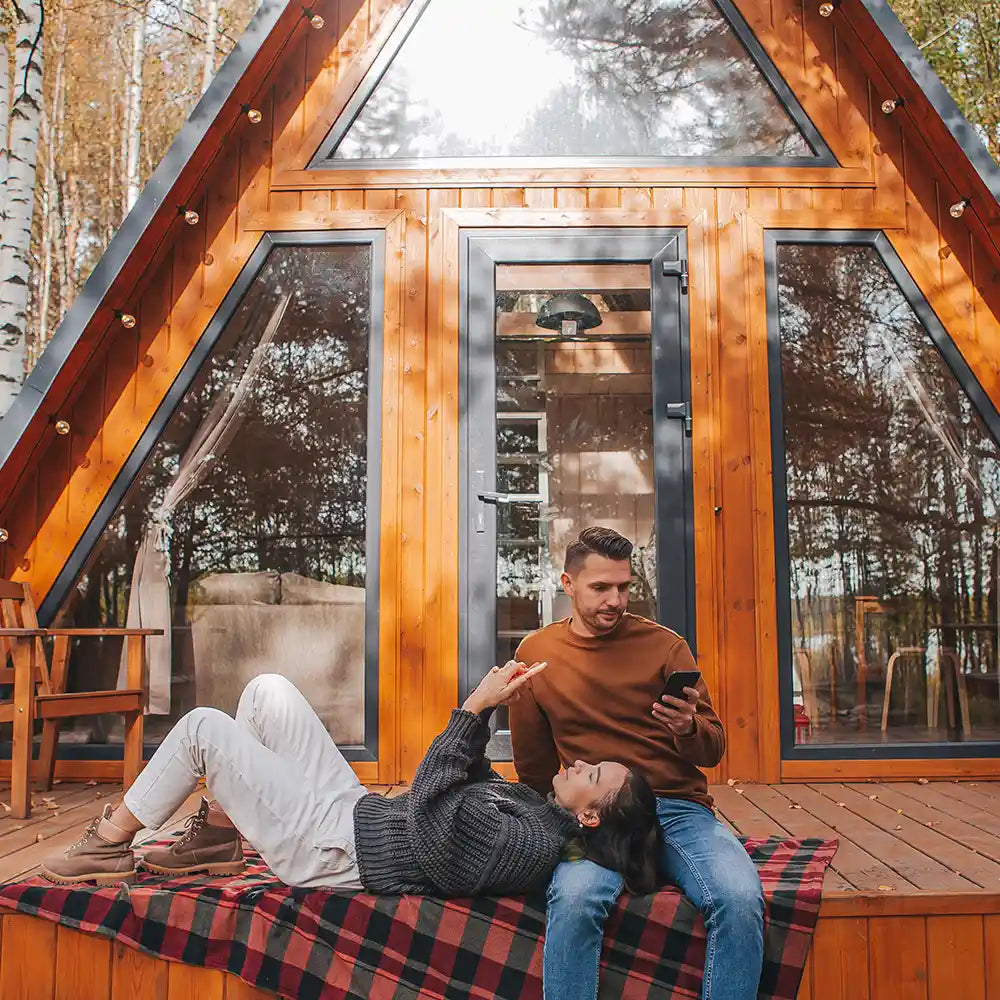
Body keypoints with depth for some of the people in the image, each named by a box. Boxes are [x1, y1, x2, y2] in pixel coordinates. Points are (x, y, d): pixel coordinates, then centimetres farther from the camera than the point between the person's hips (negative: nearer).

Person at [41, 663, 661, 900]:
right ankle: (217, 835, 21)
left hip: (330, 849, -9)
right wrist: (487, 710, -6)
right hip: (358, 810, 9)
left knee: (203, 726, -5)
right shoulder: (535, 805, 0)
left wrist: (476, 708, -28)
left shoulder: (531, 845, -28)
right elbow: (472, 777, 9)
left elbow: (426, 815, -30)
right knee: (266, 690, 10)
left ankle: (110, 844, 17)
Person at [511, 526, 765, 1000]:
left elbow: (712, 751, 3)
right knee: (574, 899, -34)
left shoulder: (665, 645, 4)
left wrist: (689, 727, -17)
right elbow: (533, 768, 18)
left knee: (741, 899, -29)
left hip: (679, 809, 1)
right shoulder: (535, 653, 7)